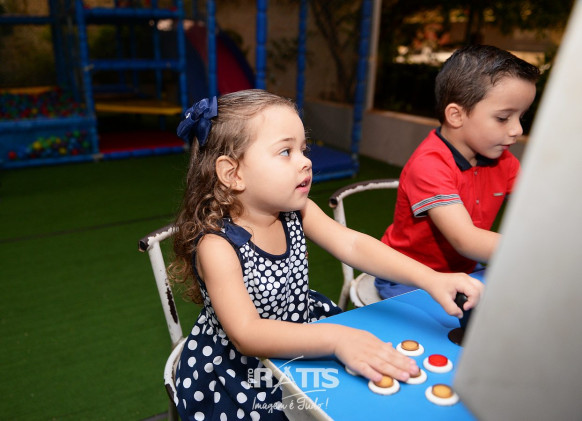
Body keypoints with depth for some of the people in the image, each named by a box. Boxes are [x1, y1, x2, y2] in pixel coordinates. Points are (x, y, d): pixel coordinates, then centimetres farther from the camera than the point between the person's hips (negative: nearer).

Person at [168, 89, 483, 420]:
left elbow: (353, 245, -19)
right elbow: (247, 334, -35)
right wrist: (336, 338, -46)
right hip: (235, 377, -5)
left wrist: (430, 278, -30)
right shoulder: (217, 244, -29)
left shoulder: (297, 212, -10)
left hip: (298, 341, 5)